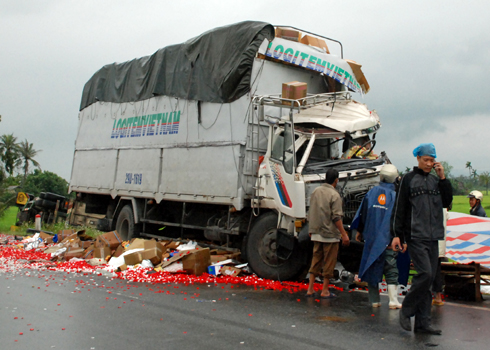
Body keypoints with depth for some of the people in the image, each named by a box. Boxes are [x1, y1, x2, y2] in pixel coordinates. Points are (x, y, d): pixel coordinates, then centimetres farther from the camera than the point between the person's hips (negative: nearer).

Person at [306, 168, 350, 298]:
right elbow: (336, 217, -18)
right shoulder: (334, 195, -13)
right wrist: (344, 234, -14)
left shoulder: (316, 191, 8)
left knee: (315, 261, 13)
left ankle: (310, 289, 14)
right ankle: (325, 291, 8)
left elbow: (311, 213, 14)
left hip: (316, 233, 7)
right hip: (330, 234, -6)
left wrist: (311, 229, 24)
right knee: (329, 263, 3)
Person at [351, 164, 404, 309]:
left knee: (372, 268, 9)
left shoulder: (372, 192, 2)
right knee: (391, 270, 3)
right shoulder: (396, 196, -4)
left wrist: (359, 231, 18)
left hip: (371, 238, 2)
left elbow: (362, 214, 7)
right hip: (388, 240, -2)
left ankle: (374, 300, 12)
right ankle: (393, 300, -1)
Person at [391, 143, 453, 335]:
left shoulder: (435, 180, 16)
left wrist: (443, 178, 3)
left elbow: (446, 202, 10)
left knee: (428, 277, 4)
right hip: (415, 236, -5)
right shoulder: (408, 179, 1)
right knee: (425, 274, -17)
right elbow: (399, 208, -2)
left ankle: (422, 322, 9)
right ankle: (406, 310, 0)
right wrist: (397, 234, -7)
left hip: (432, 237, 5)